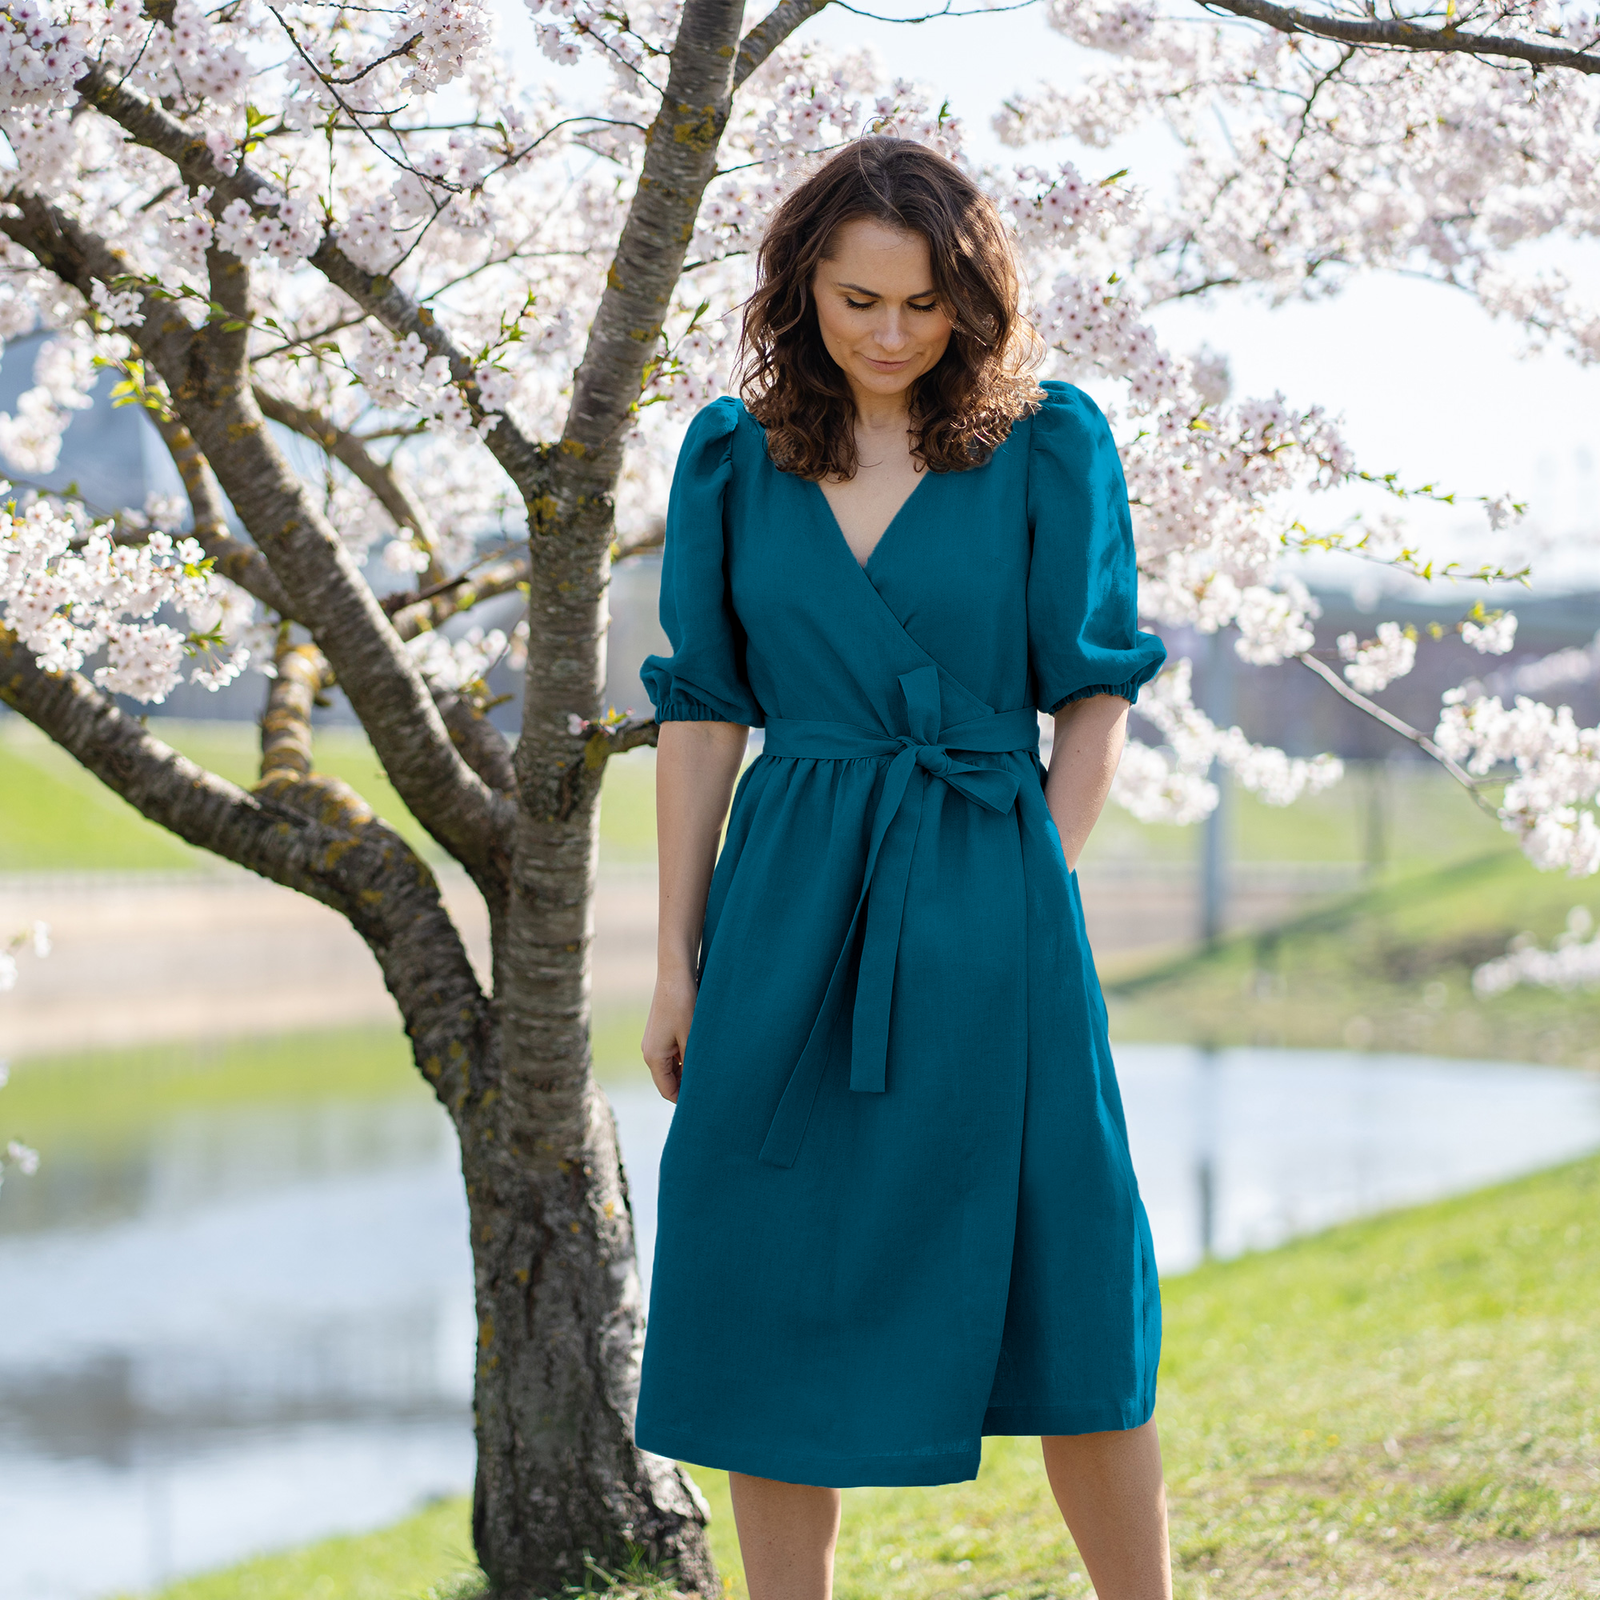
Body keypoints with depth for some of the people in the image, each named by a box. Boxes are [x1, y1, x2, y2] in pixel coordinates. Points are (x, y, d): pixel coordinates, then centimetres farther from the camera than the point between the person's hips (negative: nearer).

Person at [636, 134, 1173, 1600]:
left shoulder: (1050, 446, -1)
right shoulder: (735, 457, 5)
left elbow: (1094, 695, 2)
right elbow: (700, 713, 7)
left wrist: (1030, 901, -7)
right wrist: (677, 958, 5)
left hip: (982, 909, -2)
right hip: (786, 911, 2)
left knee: (1062, 1306, 2)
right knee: (771, 1311, 4)